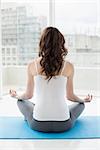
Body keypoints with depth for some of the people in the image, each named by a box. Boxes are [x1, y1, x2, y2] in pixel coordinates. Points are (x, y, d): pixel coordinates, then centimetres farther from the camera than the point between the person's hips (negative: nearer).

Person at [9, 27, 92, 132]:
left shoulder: (32, 65, -6)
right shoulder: (68, 66, -7)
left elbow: (28, 95, 5)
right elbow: (70, 96, 4)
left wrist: (16, 96, 29)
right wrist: (84, 100, 27)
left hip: (38, 125, 0)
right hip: (63, 125, 0)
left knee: (21, 101, 31)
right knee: (80, 104, 32)